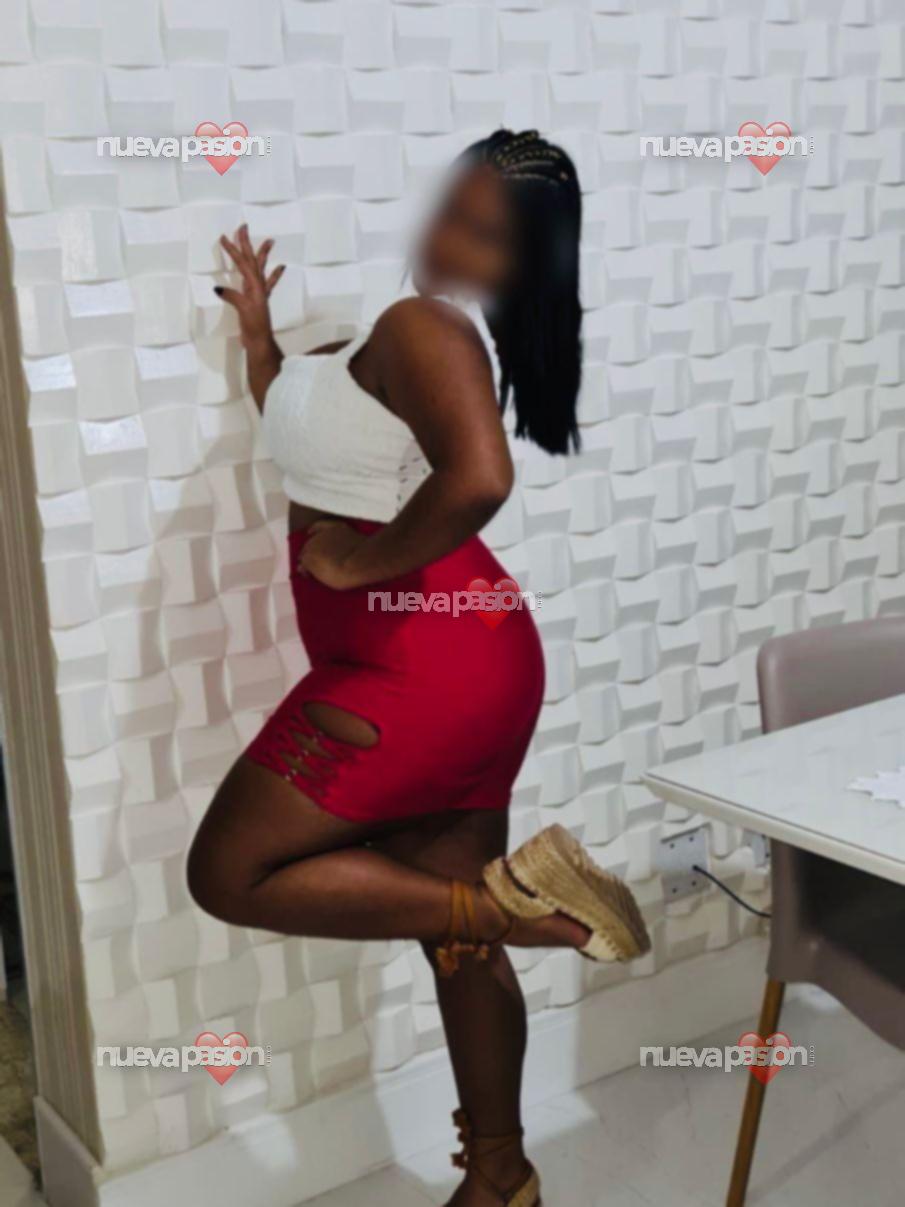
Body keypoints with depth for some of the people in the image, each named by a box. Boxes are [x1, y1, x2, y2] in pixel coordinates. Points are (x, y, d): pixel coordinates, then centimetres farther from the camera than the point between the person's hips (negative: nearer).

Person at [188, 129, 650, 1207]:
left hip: (423, 665, -10)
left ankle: (512, 899, -7)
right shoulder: (397, 330, 16)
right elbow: (311, 440, 30)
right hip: (461, 663, 10)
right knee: (455, 938, 17)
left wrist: (363, 561, -19)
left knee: (231, 874, 1)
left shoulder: (421, 325, -14)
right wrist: (258, 333, 22)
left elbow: (478, 478, -33)